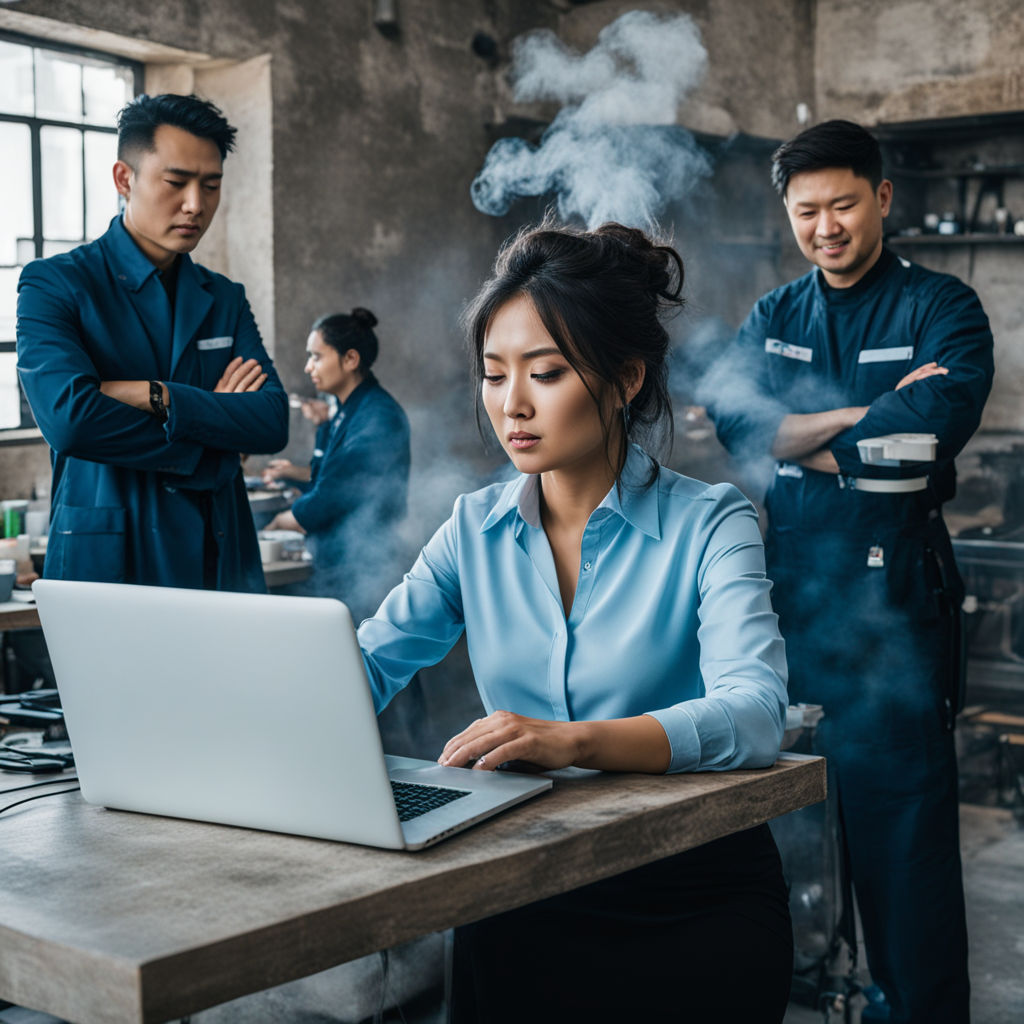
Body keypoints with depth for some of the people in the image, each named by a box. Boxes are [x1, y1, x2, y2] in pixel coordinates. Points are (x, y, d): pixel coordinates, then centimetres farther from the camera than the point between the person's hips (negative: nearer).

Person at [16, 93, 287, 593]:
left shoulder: (225, 299, 14)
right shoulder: (53, 284, -1)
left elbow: (273, 423, 0)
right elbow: (68, 418, -18)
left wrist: (154, 396, -12)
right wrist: (208, 437, -9)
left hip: (220, 564, 4)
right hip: (106, 566, -4)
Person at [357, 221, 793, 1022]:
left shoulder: (710, 525, -6)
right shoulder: (477, 529, 8)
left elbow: (755, 713, -22)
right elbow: (368, 662, 4)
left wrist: (572, 740, -37)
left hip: (697, 901, -2)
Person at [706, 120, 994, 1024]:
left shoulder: (941, 308, -1)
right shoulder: (775, 317, 13)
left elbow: (936, 423, -20)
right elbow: (730, 413, -6)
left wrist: (797, 436, -10)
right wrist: (866, 415, -15)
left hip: (891, 593, -4)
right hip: (789, 586, 5)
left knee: (903, 812, -1)